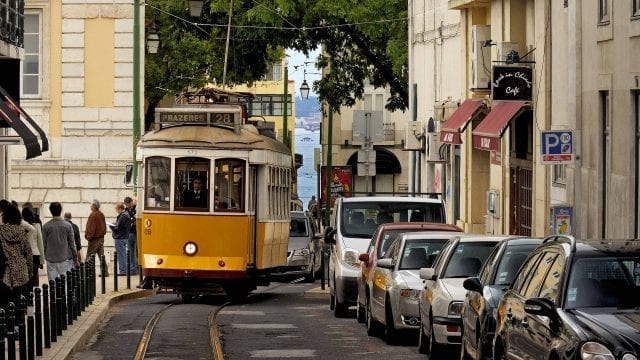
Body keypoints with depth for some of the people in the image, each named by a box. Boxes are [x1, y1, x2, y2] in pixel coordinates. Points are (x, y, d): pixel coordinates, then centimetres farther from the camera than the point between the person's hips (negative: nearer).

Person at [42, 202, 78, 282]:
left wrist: (45, 256, 15)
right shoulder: (67, 226, -3)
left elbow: (44, 244, 1)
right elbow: (72, 244, 1)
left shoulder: (46, 226, -4)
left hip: (51, 259, 0)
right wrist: (75, 259, 10)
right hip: (65, 258, 0)